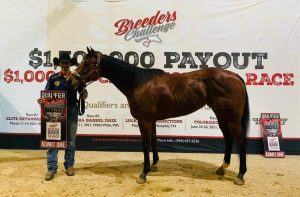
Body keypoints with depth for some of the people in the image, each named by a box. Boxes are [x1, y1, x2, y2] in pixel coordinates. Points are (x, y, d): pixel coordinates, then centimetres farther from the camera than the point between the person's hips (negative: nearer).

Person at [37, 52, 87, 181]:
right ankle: (52, 168, 9)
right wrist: (41, 100, -18)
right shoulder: (53, 78, 3)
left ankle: (69, 165, 23)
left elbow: (83, 93, 3)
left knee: (70, 140, 10)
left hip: (71, 111, 0)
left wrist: (84, 95, -20)